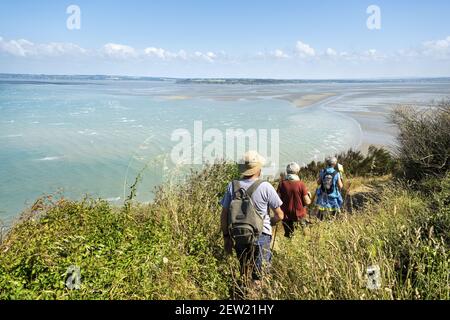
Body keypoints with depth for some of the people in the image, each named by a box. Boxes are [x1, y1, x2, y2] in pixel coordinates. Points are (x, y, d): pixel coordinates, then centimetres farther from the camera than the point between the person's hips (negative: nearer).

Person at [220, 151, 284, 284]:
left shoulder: (232, 186, -4)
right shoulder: (265, 187, -12)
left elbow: (224, 215, 0)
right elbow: (279, 216, -7)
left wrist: (226, 237, 12)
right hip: (261, 236, -3)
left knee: (243, 273, 22)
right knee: (258, 278, 9)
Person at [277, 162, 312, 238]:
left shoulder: (282, 183, -9)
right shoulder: (301, 184, -14)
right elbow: (307, 202, -11)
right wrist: (309, 195, 10)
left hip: (286, 215, 2)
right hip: (299, 214, -2)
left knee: (288, 235, 18)